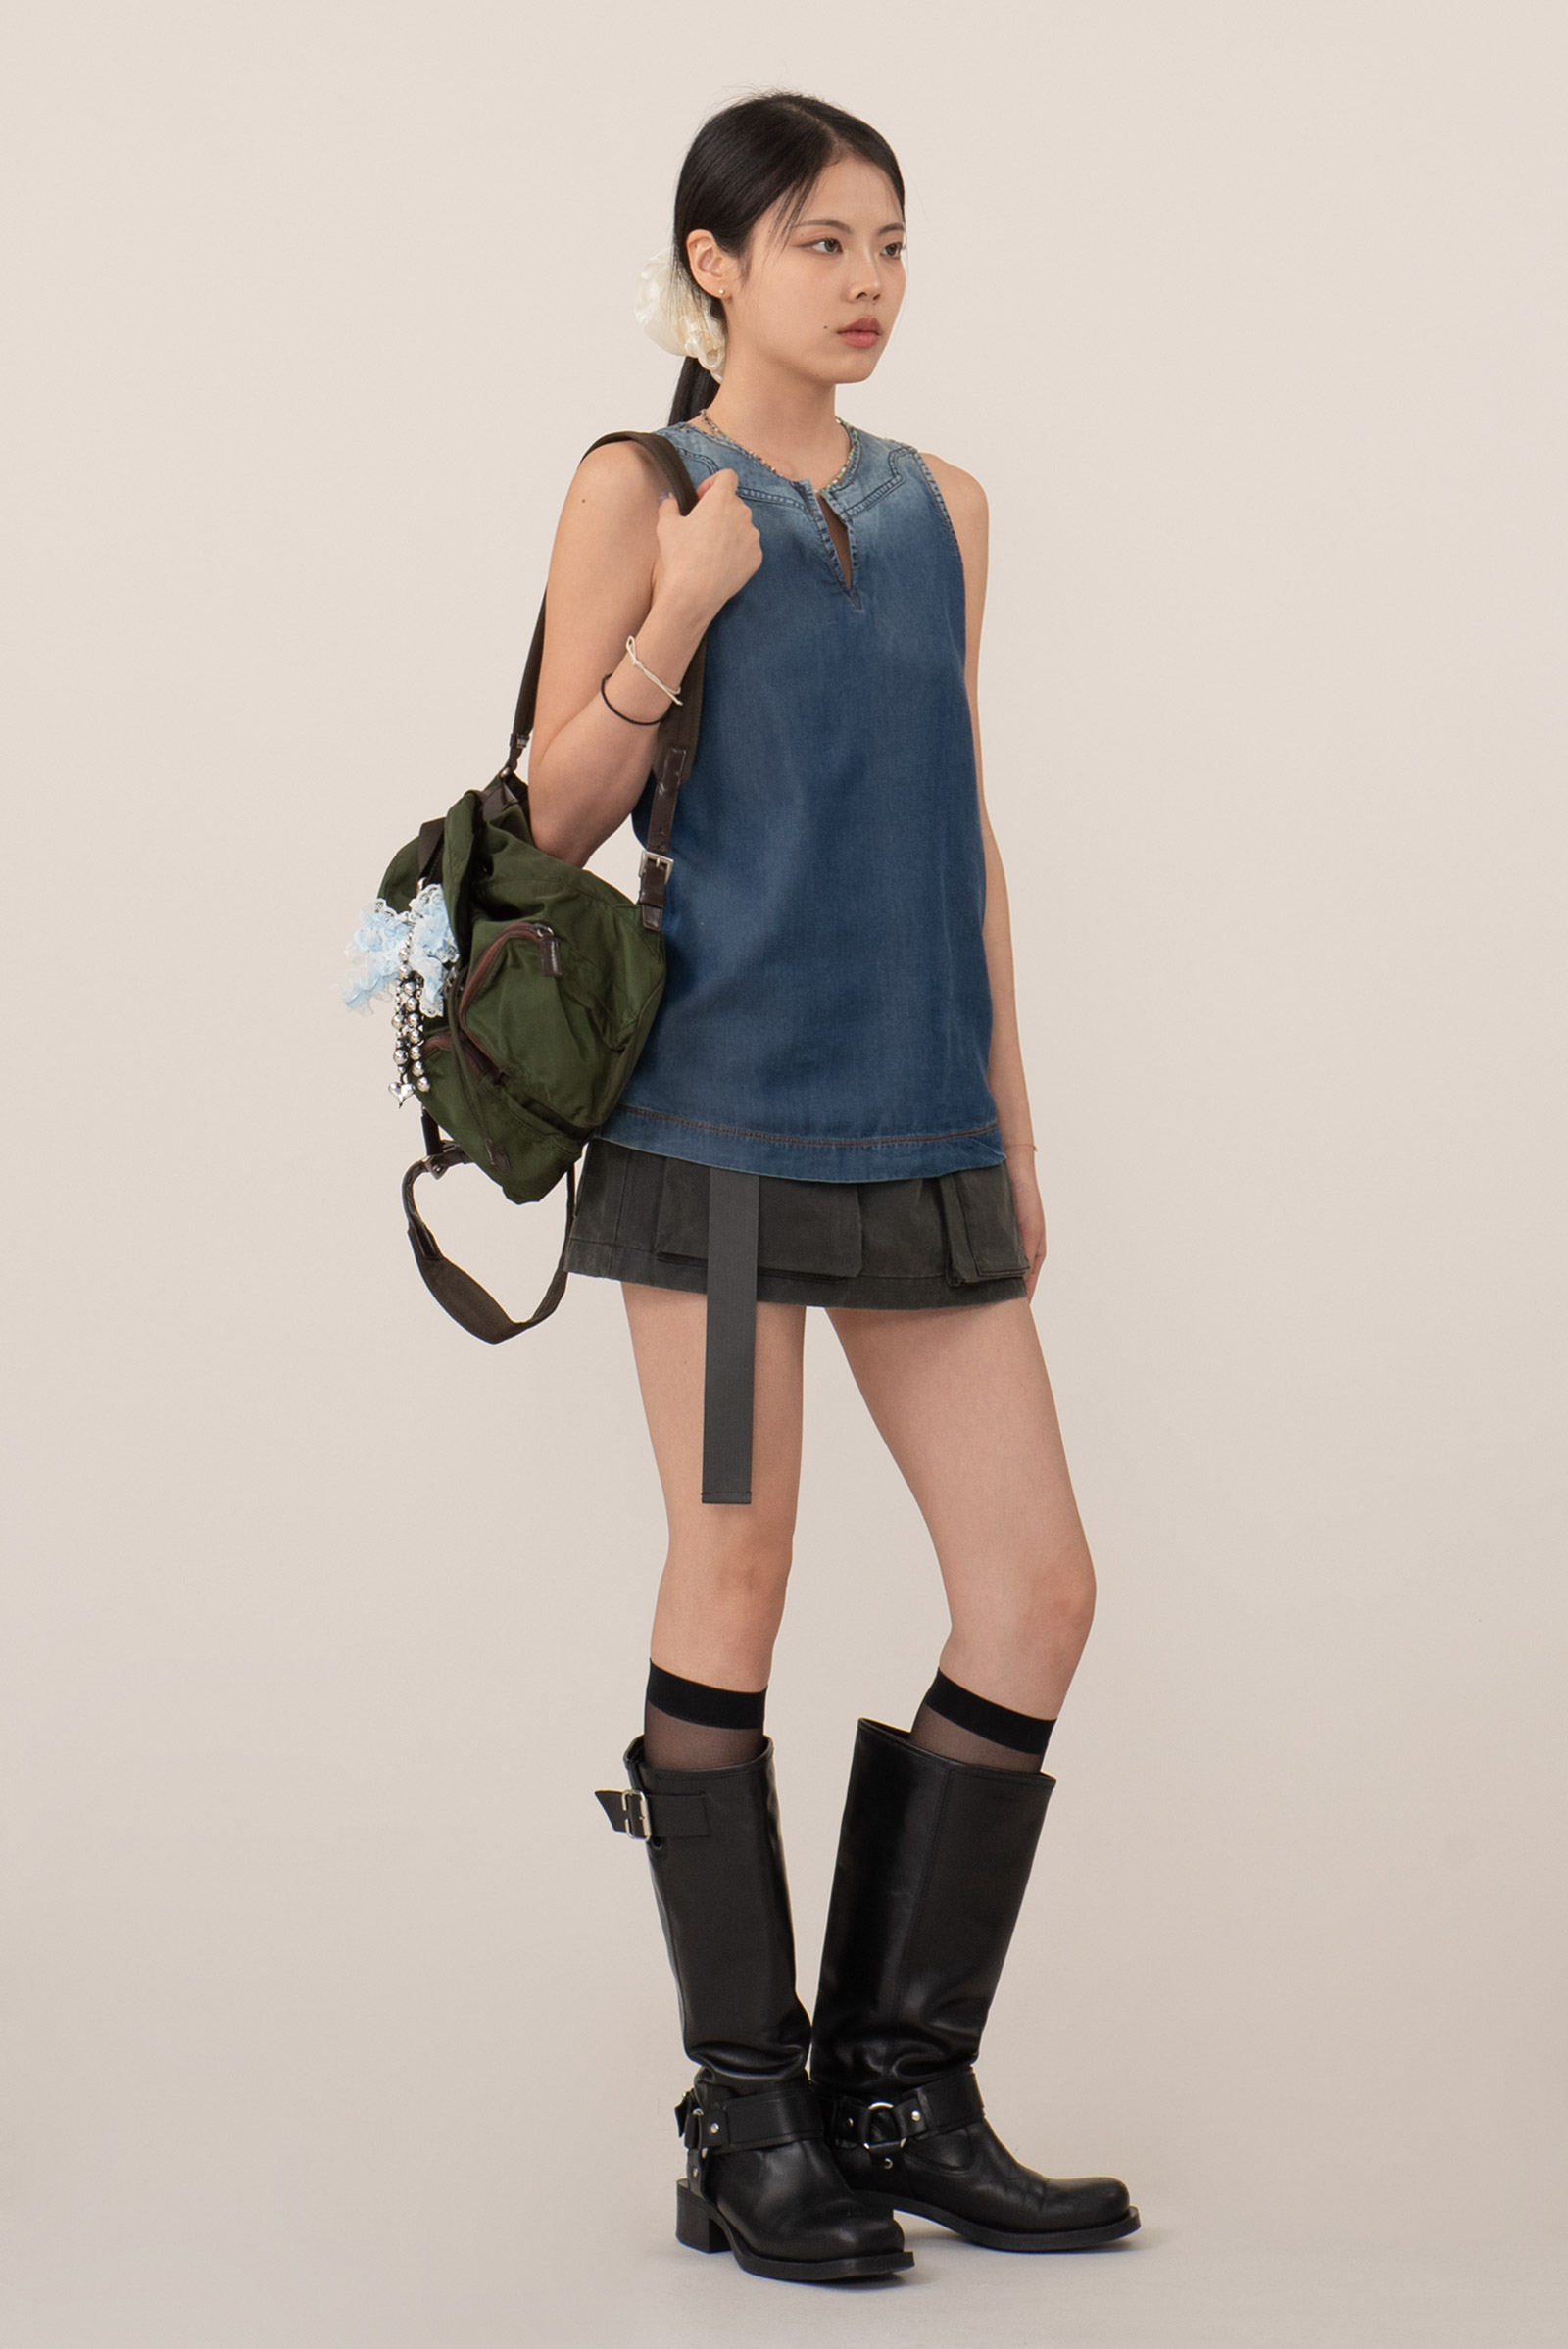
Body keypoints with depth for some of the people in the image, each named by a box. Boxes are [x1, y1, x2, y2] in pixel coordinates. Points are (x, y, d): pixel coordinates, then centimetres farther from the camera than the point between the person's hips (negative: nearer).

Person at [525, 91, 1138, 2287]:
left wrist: (1012, 1118, 14)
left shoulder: (938, 504, 15)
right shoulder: (638, 492, 0)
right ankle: (750, 2124, 9)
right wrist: (679, 617, -16)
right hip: (723, 1105, -5)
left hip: (920, 1127, 5)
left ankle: (900, 2092, 12)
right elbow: (559, 814, -1)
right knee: (733, 1591, -2)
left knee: (1037, 1587, 0)